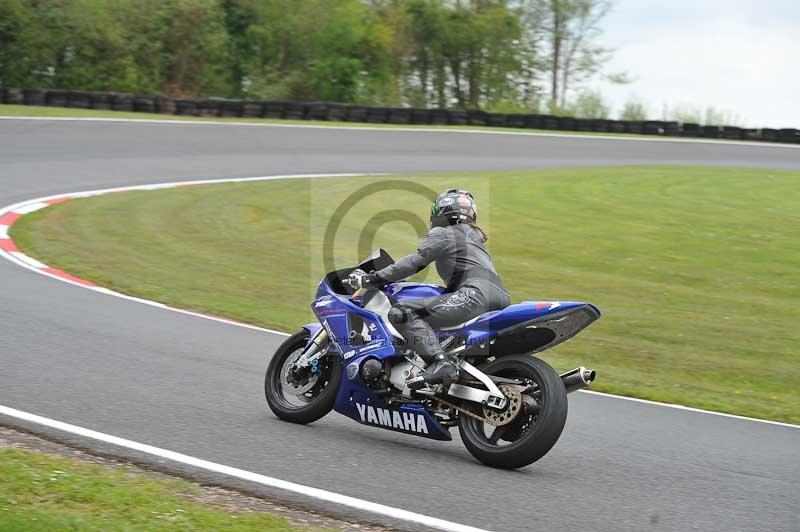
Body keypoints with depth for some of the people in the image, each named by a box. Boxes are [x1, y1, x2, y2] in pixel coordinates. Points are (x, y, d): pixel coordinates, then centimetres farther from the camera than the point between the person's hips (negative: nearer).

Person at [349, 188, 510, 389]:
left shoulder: (442, 233, 9)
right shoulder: (473, 236, 34)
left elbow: (416, 261, -4)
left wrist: (375, 278, -4)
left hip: (475, 293, -9)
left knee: (401, 313, -16)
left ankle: (441, 362, -35)